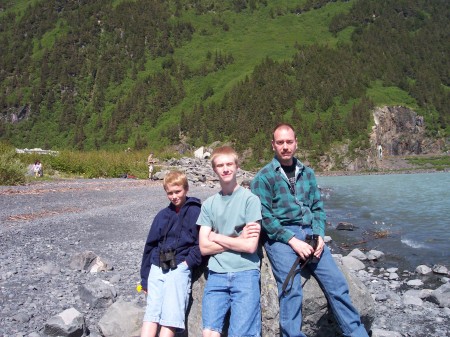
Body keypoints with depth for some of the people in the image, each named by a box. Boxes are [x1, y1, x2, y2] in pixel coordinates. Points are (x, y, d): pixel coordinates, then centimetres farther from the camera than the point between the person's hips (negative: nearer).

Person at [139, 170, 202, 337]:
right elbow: (150, 245, 17)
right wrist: (144, 278, 16)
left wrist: (189, 262, -12)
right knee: (151, 312, -3)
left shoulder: (196, 211, 1)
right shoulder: (162, 215, 15)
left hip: (179, 268, -4)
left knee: (171, 316, -12)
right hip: (157, 268, 4)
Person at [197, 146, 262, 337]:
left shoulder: (250, 199, -2)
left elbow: (250, 246, -9)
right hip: (217, 274, 3)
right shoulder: (208, 204, 9)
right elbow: (204, 248, 3)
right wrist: (238, 239, -5)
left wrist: (216, 237, -1)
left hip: (245, 273, -3)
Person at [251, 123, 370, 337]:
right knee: (291, 289, -19)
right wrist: (292, 240, -15)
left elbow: (318, 207, 15)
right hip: (279, 236, -4)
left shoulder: (307, 173, 15)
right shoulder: (263, 177, -1)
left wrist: (319, 235, -3)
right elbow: (264, 217, -8)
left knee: (336, 283, 0)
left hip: (309, 233, 5)